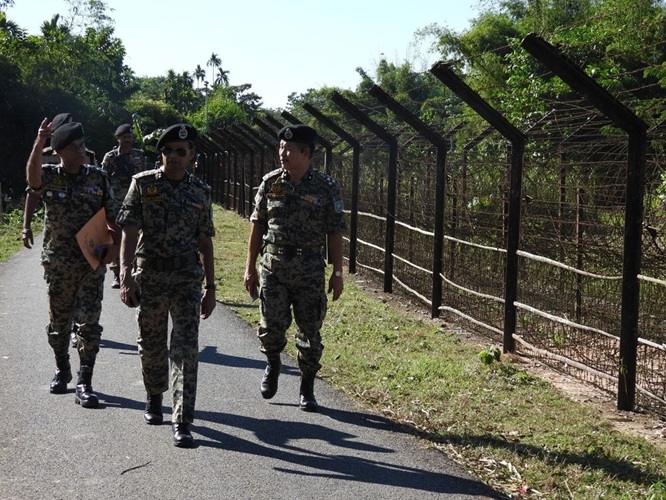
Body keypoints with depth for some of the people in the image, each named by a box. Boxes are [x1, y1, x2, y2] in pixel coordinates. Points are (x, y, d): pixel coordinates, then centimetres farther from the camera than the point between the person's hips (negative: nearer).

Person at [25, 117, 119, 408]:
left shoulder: (98, 178, 2)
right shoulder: (49, 176, -3)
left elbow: (113, 215, 8)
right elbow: (32, 178, -28)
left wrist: (115, 243, -6)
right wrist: (39, 144, -42)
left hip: (93, 263, 0)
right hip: (58, 264, 0)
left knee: (89, 324, -3)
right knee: (58, 322, 13)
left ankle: (84, 383, 3)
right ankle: (62, 370, 35)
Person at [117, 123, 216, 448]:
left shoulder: (200, 192, 4)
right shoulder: (142, 184, -2)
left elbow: (205, 242, 9)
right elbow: (129, 233, -8)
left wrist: (210, 287, 8)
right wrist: (126, 277, -19)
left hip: (187, 278, 0)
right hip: (149, 277, 0)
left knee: (186, 348, -7)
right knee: (151, 345, 14)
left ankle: (182, 422, -5)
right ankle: (154, 398, 40)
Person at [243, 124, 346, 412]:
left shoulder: (326, 188, -4)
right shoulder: (270, 183, 2)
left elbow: (334, 232, 0)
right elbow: (258, 225, 7)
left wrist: (338, 272, -3)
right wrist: (250, 266, 6)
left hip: (310, 271, -1)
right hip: (273, 267, 1)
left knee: (310, 331, 5)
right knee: (271, 325, -6)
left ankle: (307, 390, 20)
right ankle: (273, 364, 27)